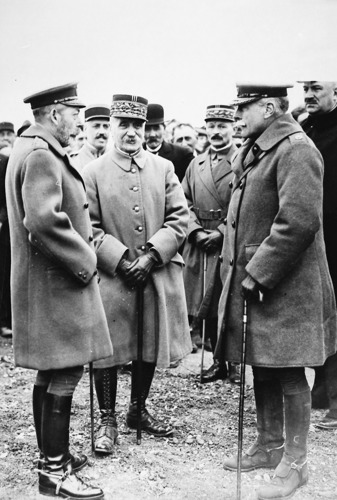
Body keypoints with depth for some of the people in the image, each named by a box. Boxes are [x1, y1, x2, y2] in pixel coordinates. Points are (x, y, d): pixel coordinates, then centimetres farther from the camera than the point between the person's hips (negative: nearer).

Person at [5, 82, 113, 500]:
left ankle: (51, 456, 30)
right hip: (56, 286, -11)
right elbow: (43, 220, -29)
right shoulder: (41, 155, -17)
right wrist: (85, 261, -18)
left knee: (51, 374, 17)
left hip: (49, 283, 11)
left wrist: (83, 244, 15)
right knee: (64, 375, -3)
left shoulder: (29, 148, 16)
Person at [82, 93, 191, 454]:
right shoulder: (92, 174, -2)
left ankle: (138, 410, 34)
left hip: (158, 276, 3)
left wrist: (151, 256, -12)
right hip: (111, 278, -3)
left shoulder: (164, 168, 6)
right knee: (107, 349, 2)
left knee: (150, 347, 14)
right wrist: (122, 262, -15)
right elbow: (89, 228, -6)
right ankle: (107, 420, 19)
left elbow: (179, 218, 0)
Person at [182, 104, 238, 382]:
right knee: (208, 307, 8)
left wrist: (221, 232, -14)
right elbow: (185, 203, 13)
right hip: (200, 245, 5)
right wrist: (197, 231, -3)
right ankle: (218, 361, 21)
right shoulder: (195, 165, 15)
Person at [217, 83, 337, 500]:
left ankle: (294, 462, 16)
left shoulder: (296, 150, -15)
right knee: (262, 368, 17)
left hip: (285, 287, -9)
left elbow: (298, 222, -24)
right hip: (251, 280, 9)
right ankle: (269, 445, 33)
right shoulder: (251, 152, 14)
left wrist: (258, 274, -20)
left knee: (288, 373, 2)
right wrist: (236, 269, 11)